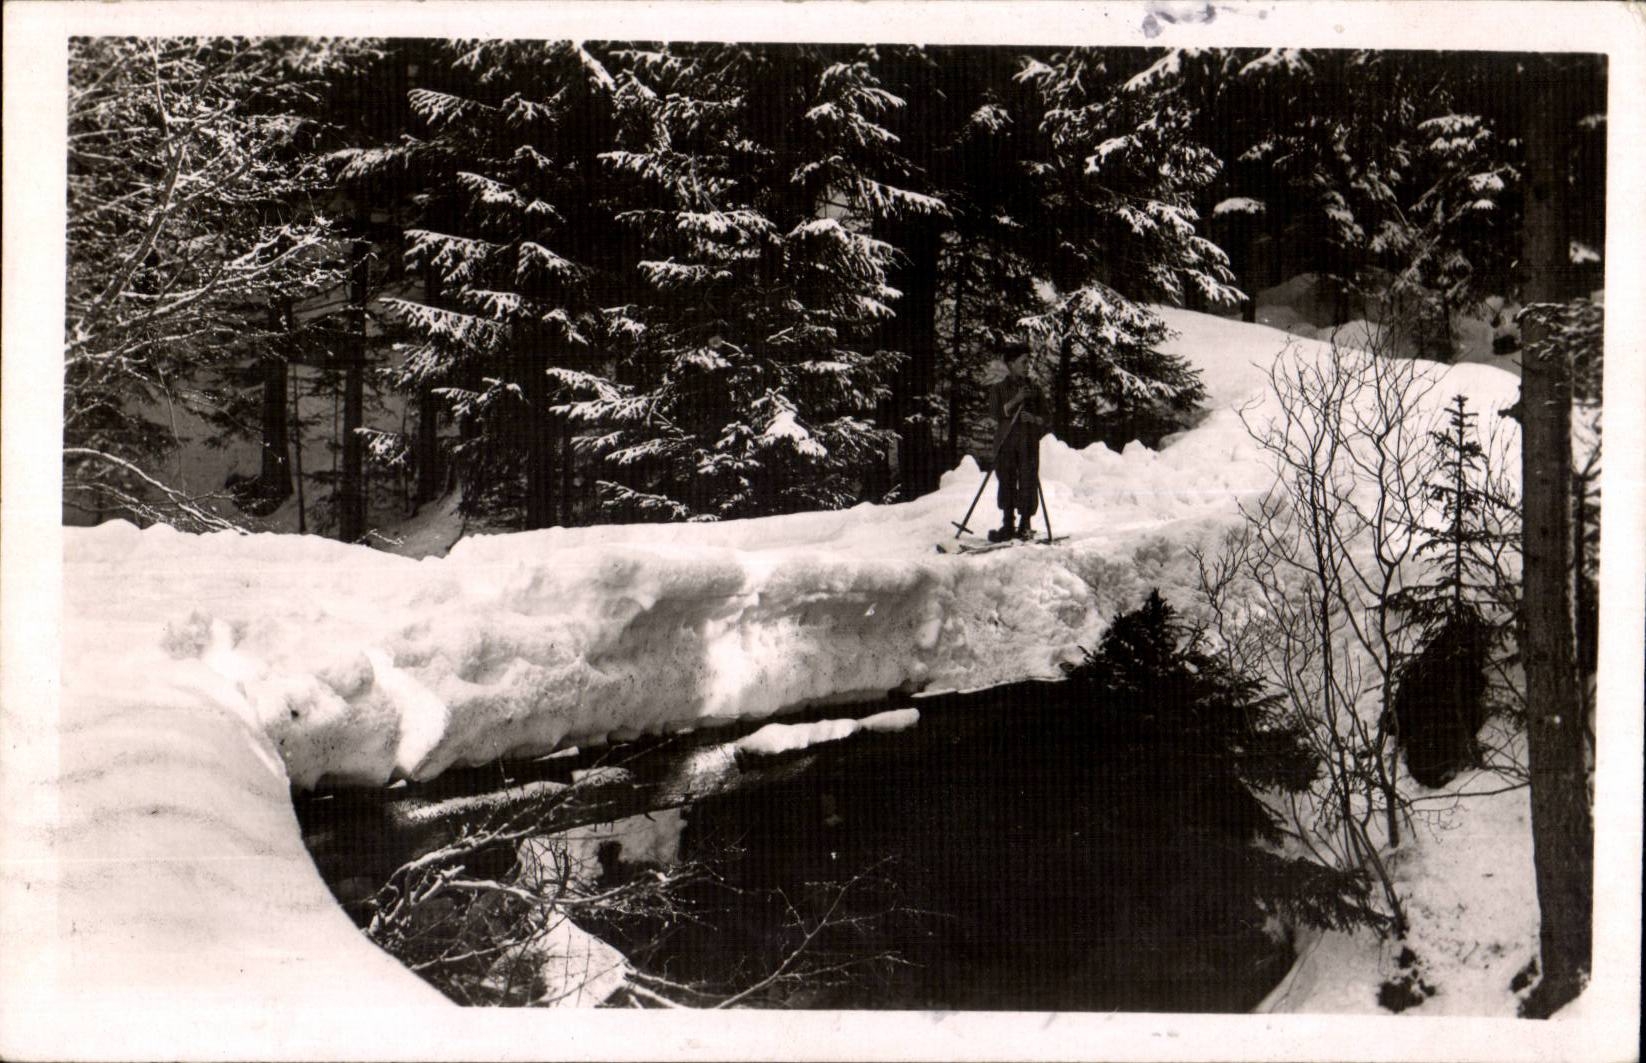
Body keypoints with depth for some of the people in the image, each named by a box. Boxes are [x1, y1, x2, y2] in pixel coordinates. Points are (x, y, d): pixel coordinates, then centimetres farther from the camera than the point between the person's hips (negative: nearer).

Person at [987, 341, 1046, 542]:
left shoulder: (1034, 388, 12)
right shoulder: (998, 389, 9)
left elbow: (1045, 418, 12)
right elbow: (996, 413, -4)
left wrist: (1034, 419, -9)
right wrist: (1015, 400, -13)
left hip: (1029, 442, 1)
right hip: (1006, 441, 0)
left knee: (1028, 482, -5)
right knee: (1006, 482, 0)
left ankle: (1025, 525, 1)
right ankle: (1007, 526, 6)